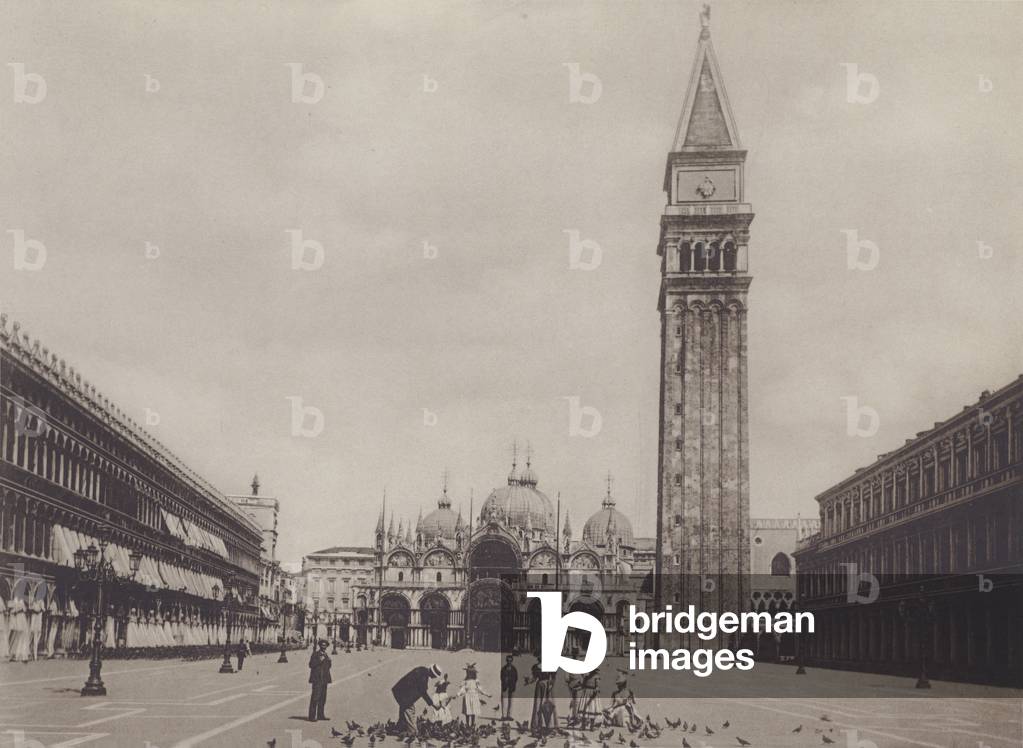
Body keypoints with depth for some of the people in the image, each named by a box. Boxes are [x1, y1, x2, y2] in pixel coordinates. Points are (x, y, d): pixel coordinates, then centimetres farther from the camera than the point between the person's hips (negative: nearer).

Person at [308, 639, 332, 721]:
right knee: (315, 697, -11)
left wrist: (329, 660, 3)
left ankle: (320, 715, 14)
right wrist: (320, 660, -19)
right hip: (317, 678, -7)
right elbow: (311, 665, -10)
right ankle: (312, 716, -12)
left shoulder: (326, 655, 17)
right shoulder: (315, 653, -4)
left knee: (323, 697, 8)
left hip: (324, 679, 7)